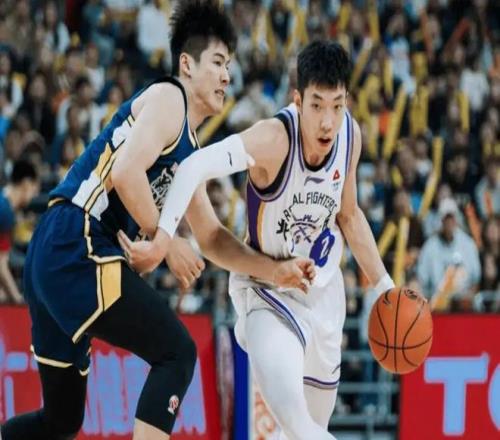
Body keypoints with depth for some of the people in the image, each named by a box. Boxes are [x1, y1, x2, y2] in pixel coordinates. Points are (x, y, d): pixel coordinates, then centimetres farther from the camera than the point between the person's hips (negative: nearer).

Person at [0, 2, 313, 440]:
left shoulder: (189, 150, 25)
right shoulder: (167, 98, -3)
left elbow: (213, 238, 26)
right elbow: (125, 172, -19)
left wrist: (276, 270, 12)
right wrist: (166, 242, -10)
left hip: (52, 256, 10)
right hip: (78, 246, -10)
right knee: (176, 352, -12)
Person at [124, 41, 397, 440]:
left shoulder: (351, 135, -11)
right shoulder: (274, 138, -30)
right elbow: (195, 167, -45)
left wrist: (383, 284, 9)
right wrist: (162, 241, -56)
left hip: (323, 290, 6)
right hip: (267, 288, -6)